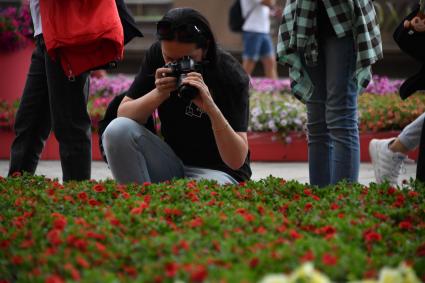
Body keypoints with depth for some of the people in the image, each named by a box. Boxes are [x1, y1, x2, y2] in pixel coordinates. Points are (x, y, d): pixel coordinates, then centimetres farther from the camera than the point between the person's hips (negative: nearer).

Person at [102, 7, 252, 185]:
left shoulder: (230, 75, -19)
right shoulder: (156, 55, -6)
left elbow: (236, 161, -24)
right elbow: (123, 115, -8)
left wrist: (211, 108, -38)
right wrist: (158, 95, -26)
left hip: (216, 171, -5)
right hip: (171, 163, 5)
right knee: (118, 131, -21)